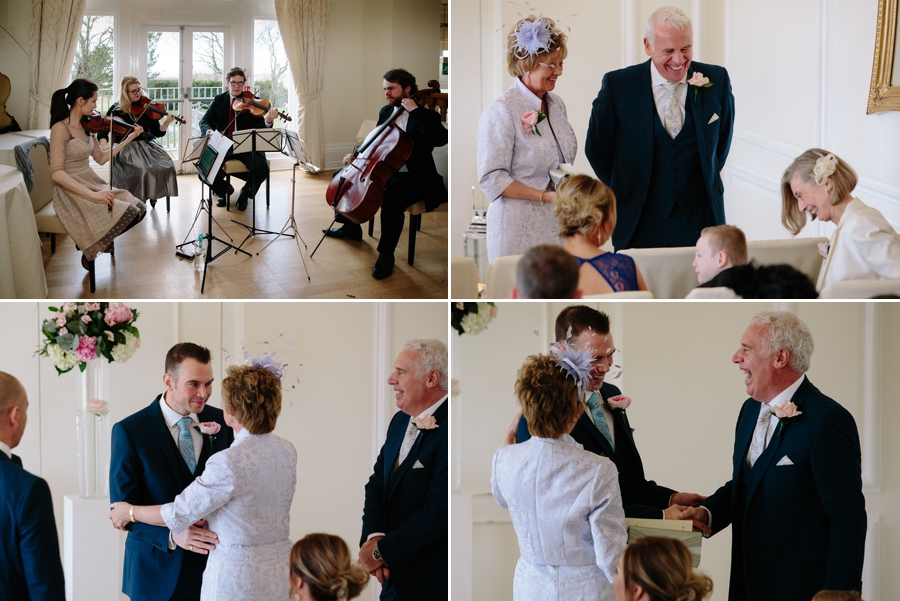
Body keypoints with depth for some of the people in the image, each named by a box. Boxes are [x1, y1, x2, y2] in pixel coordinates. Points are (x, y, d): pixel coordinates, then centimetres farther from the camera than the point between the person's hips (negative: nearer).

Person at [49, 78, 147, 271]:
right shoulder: (61, 129, -17)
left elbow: (101, 159, 14)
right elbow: (56, 173, -25)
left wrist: (129, 139, 9)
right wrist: (93, 195, -33)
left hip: (93, 183, 8)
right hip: (73, 192, -8)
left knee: (139, 209, -7)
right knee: (126, 214, -23)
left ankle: (102, 240, 15)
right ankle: (90, 250, 0)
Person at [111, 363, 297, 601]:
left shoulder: (229, 463, -22)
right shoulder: (288, 452, -1)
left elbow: (178, 515, -13)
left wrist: (130, 512, 5)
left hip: (237, 579, -7)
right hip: (280, 570, 7)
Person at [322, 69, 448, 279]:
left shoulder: (425, 115, -14)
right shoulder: (386, 111, 10)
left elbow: (440, 139, -34)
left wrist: (415, 110, -32)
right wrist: (357, 155, 3)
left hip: (412, 178, -9)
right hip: (383, 170, 9)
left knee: (391, 201, -37)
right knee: (342, 176, 12)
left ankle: (386, 255, -18)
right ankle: (351, 227, 30)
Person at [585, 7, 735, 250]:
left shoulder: (716, 80, -1)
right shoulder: (617, 85, -7)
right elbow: (597, 148, 3)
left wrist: (705, 183, 13)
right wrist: (626, 191, 6)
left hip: (700, 220, 1)